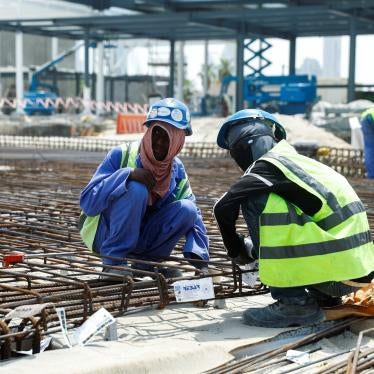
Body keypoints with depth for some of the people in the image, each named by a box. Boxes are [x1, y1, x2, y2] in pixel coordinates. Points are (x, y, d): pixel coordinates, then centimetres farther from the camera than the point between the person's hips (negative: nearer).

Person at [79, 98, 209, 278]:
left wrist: (201, 261, -17)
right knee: (136, 190, -30)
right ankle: (113, 261, -21)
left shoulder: (177, 170, -1)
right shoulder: (122, 155, -17)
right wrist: (128, 174, -35)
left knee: (187, 209, -18)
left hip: (141, 239, 5)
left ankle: (145, 262, -4)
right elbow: (87, 202, -24)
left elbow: (194, 217, -3)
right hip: (105, 234, -4)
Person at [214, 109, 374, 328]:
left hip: (336, 272, -9)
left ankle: (293, 302, -11)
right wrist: (254, 246, 35)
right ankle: (322, 296, 16)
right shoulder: (299, 161, 20)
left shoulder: (269, 164, -4)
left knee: (256, 200, -9)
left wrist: (238, 252, 5)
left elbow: (224, 208, -12)